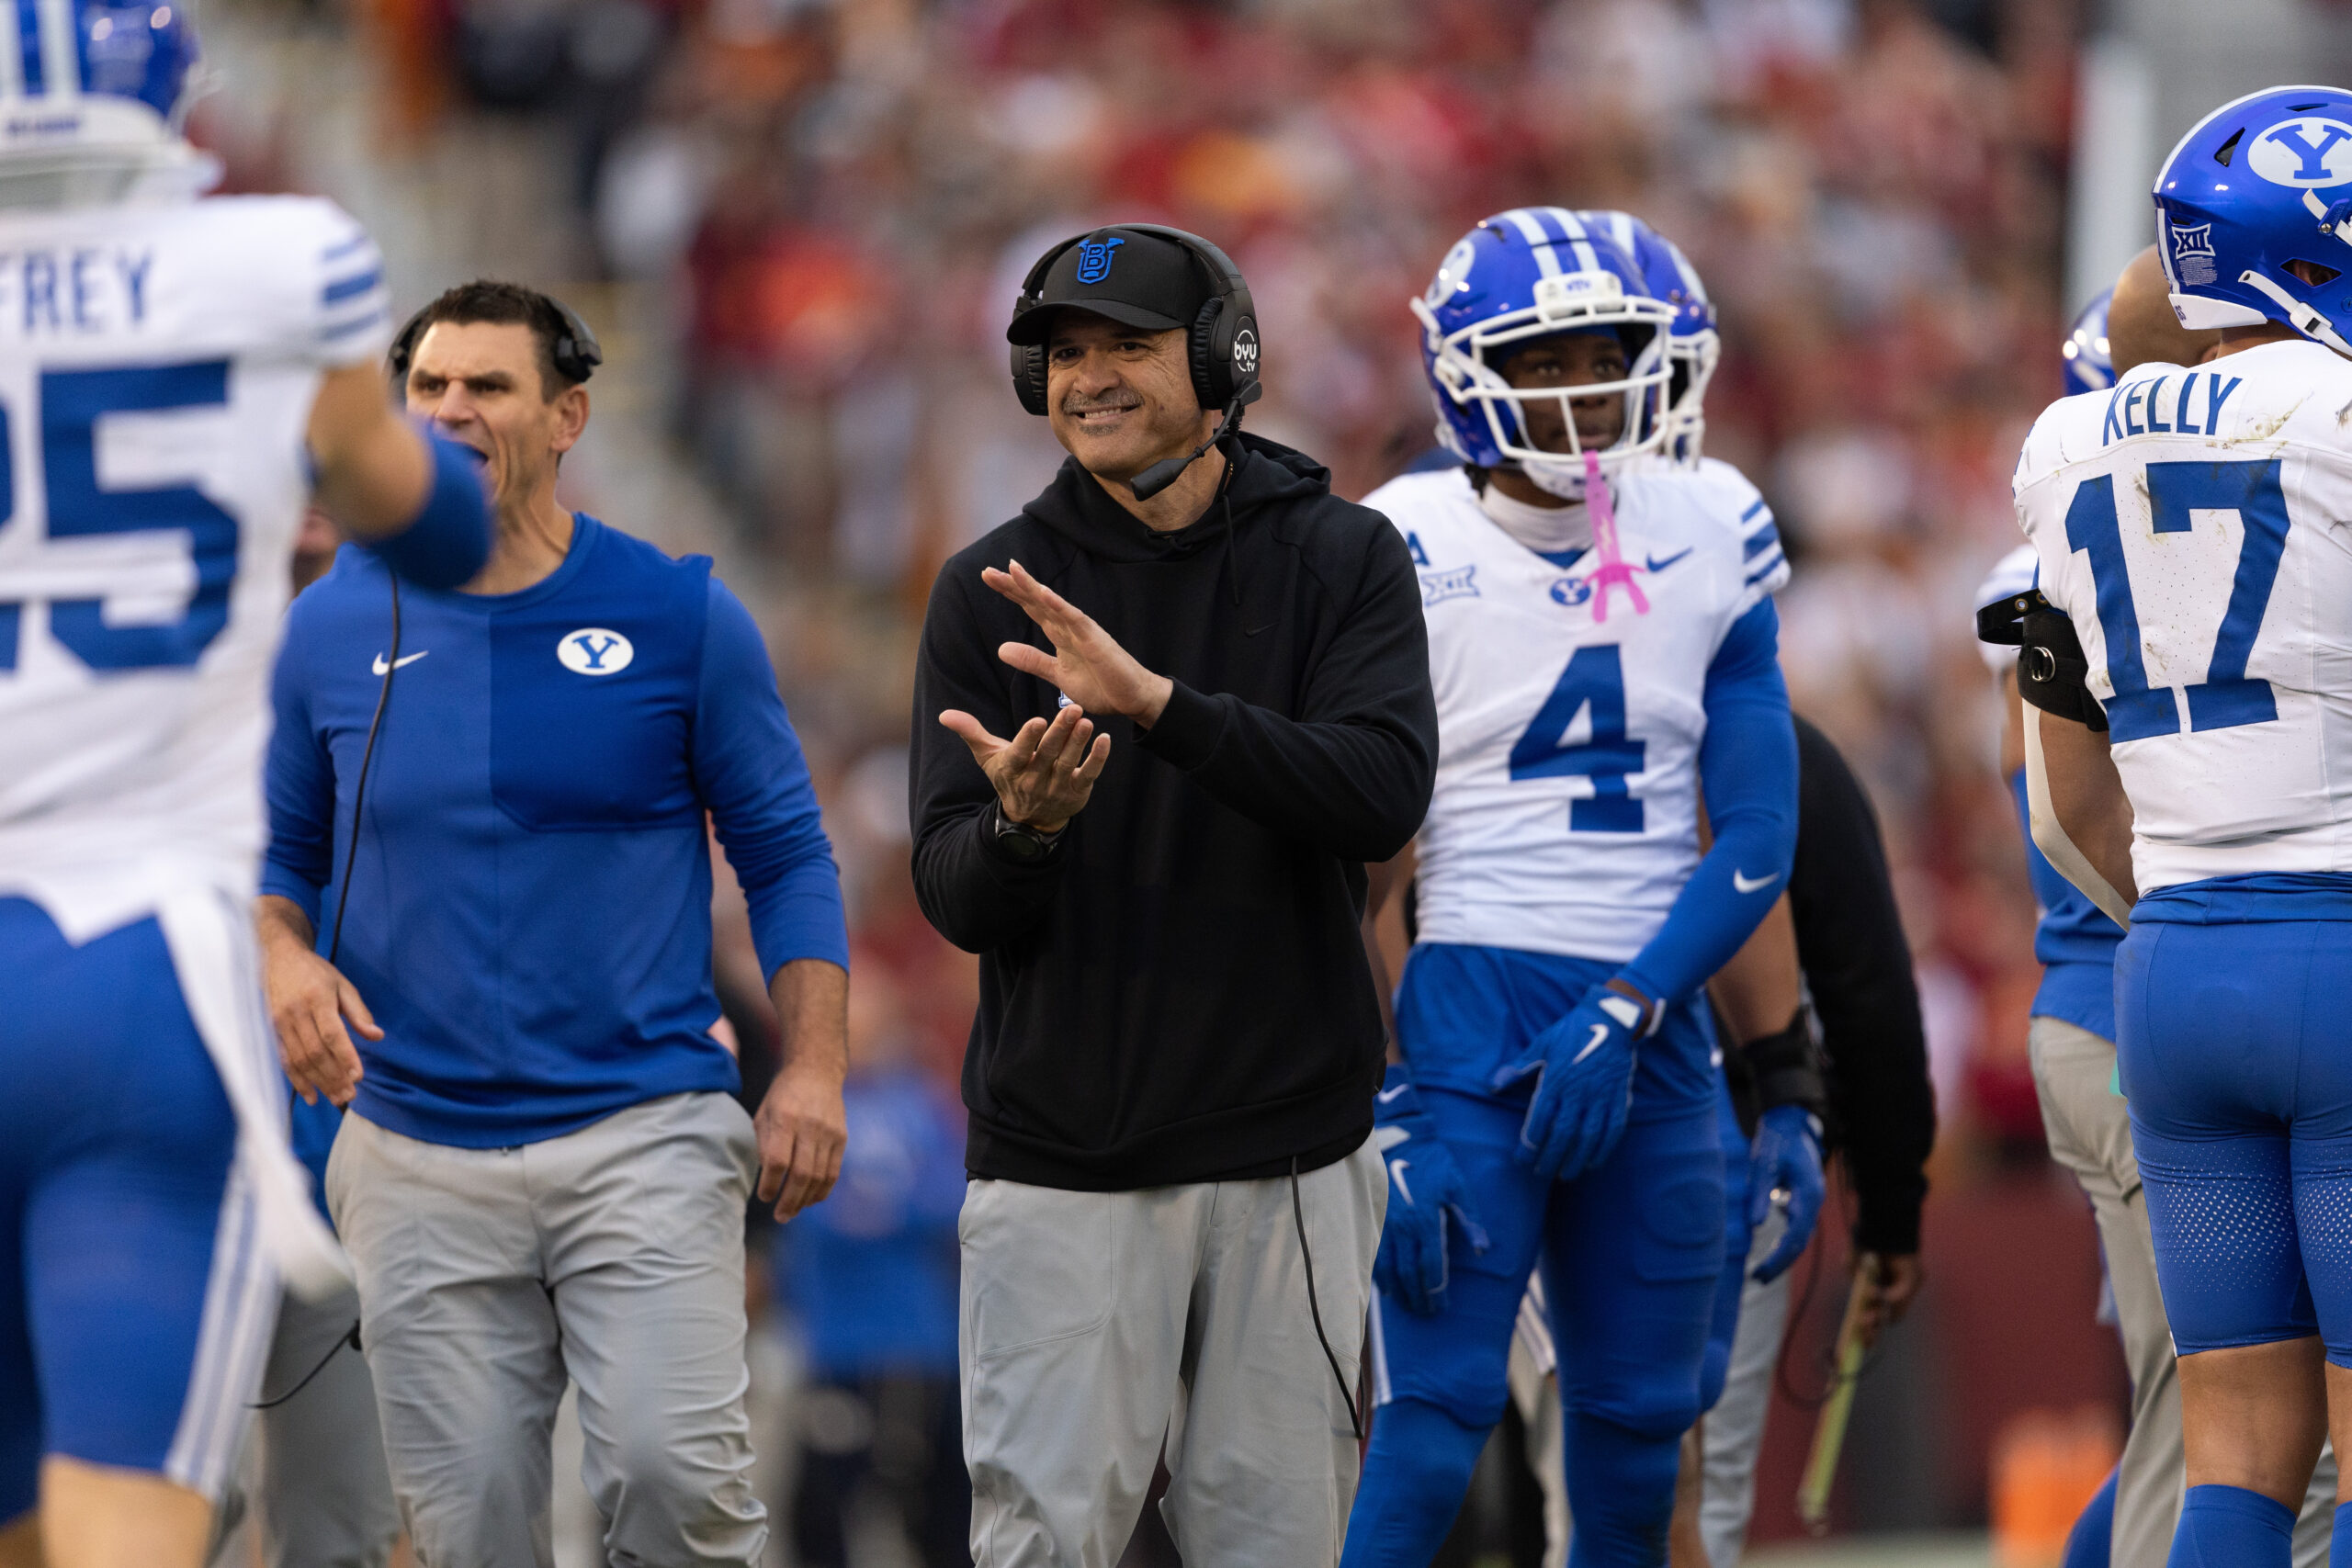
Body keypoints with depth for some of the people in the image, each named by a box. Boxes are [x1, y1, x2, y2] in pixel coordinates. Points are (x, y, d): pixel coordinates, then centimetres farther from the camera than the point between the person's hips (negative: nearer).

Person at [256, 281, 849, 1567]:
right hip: (418, 1156, 2)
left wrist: (812, 1065, -6)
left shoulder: (680, 617, 1)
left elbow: (783, 853, 5)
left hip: (644, 1130, -2)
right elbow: (279, 849, 16)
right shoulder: (334, 627, 6)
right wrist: (283, 953, -6)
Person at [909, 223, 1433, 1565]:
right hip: (1063, 1159, 0)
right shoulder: (993, 593, 3)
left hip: (1290, 1151, 0)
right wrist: (1022, 825, -27)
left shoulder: (1341, 560, 1)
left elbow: (1382, 798, -16)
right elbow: (958, 900, -2)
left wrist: (1154, 702, -26)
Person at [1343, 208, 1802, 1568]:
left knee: (1641, 1421, 7)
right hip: (1467, 1009, -4)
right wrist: (1392, 1114, -14)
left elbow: (1757, 841, 4)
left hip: (1652, 1029, 4)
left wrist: (1625, 1013, -10)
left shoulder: (1708, 542, 5)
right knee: (1437, 1411, -13)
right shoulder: (1410, 559, -6)